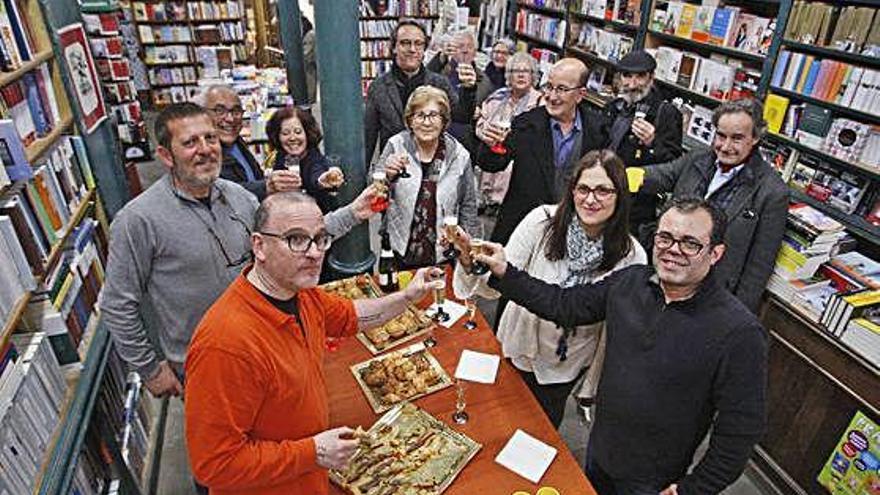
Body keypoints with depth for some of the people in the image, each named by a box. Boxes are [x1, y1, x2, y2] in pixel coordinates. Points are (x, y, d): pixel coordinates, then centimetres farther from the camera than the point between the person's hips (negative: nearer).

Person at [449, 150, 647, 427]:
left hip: (566, 365, 0)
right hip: (517, 347, 1)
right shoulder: (542, 221, -22)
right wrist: (470, 259, -43)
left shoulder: (632, 256, -19)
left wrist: (591, 389, 1)